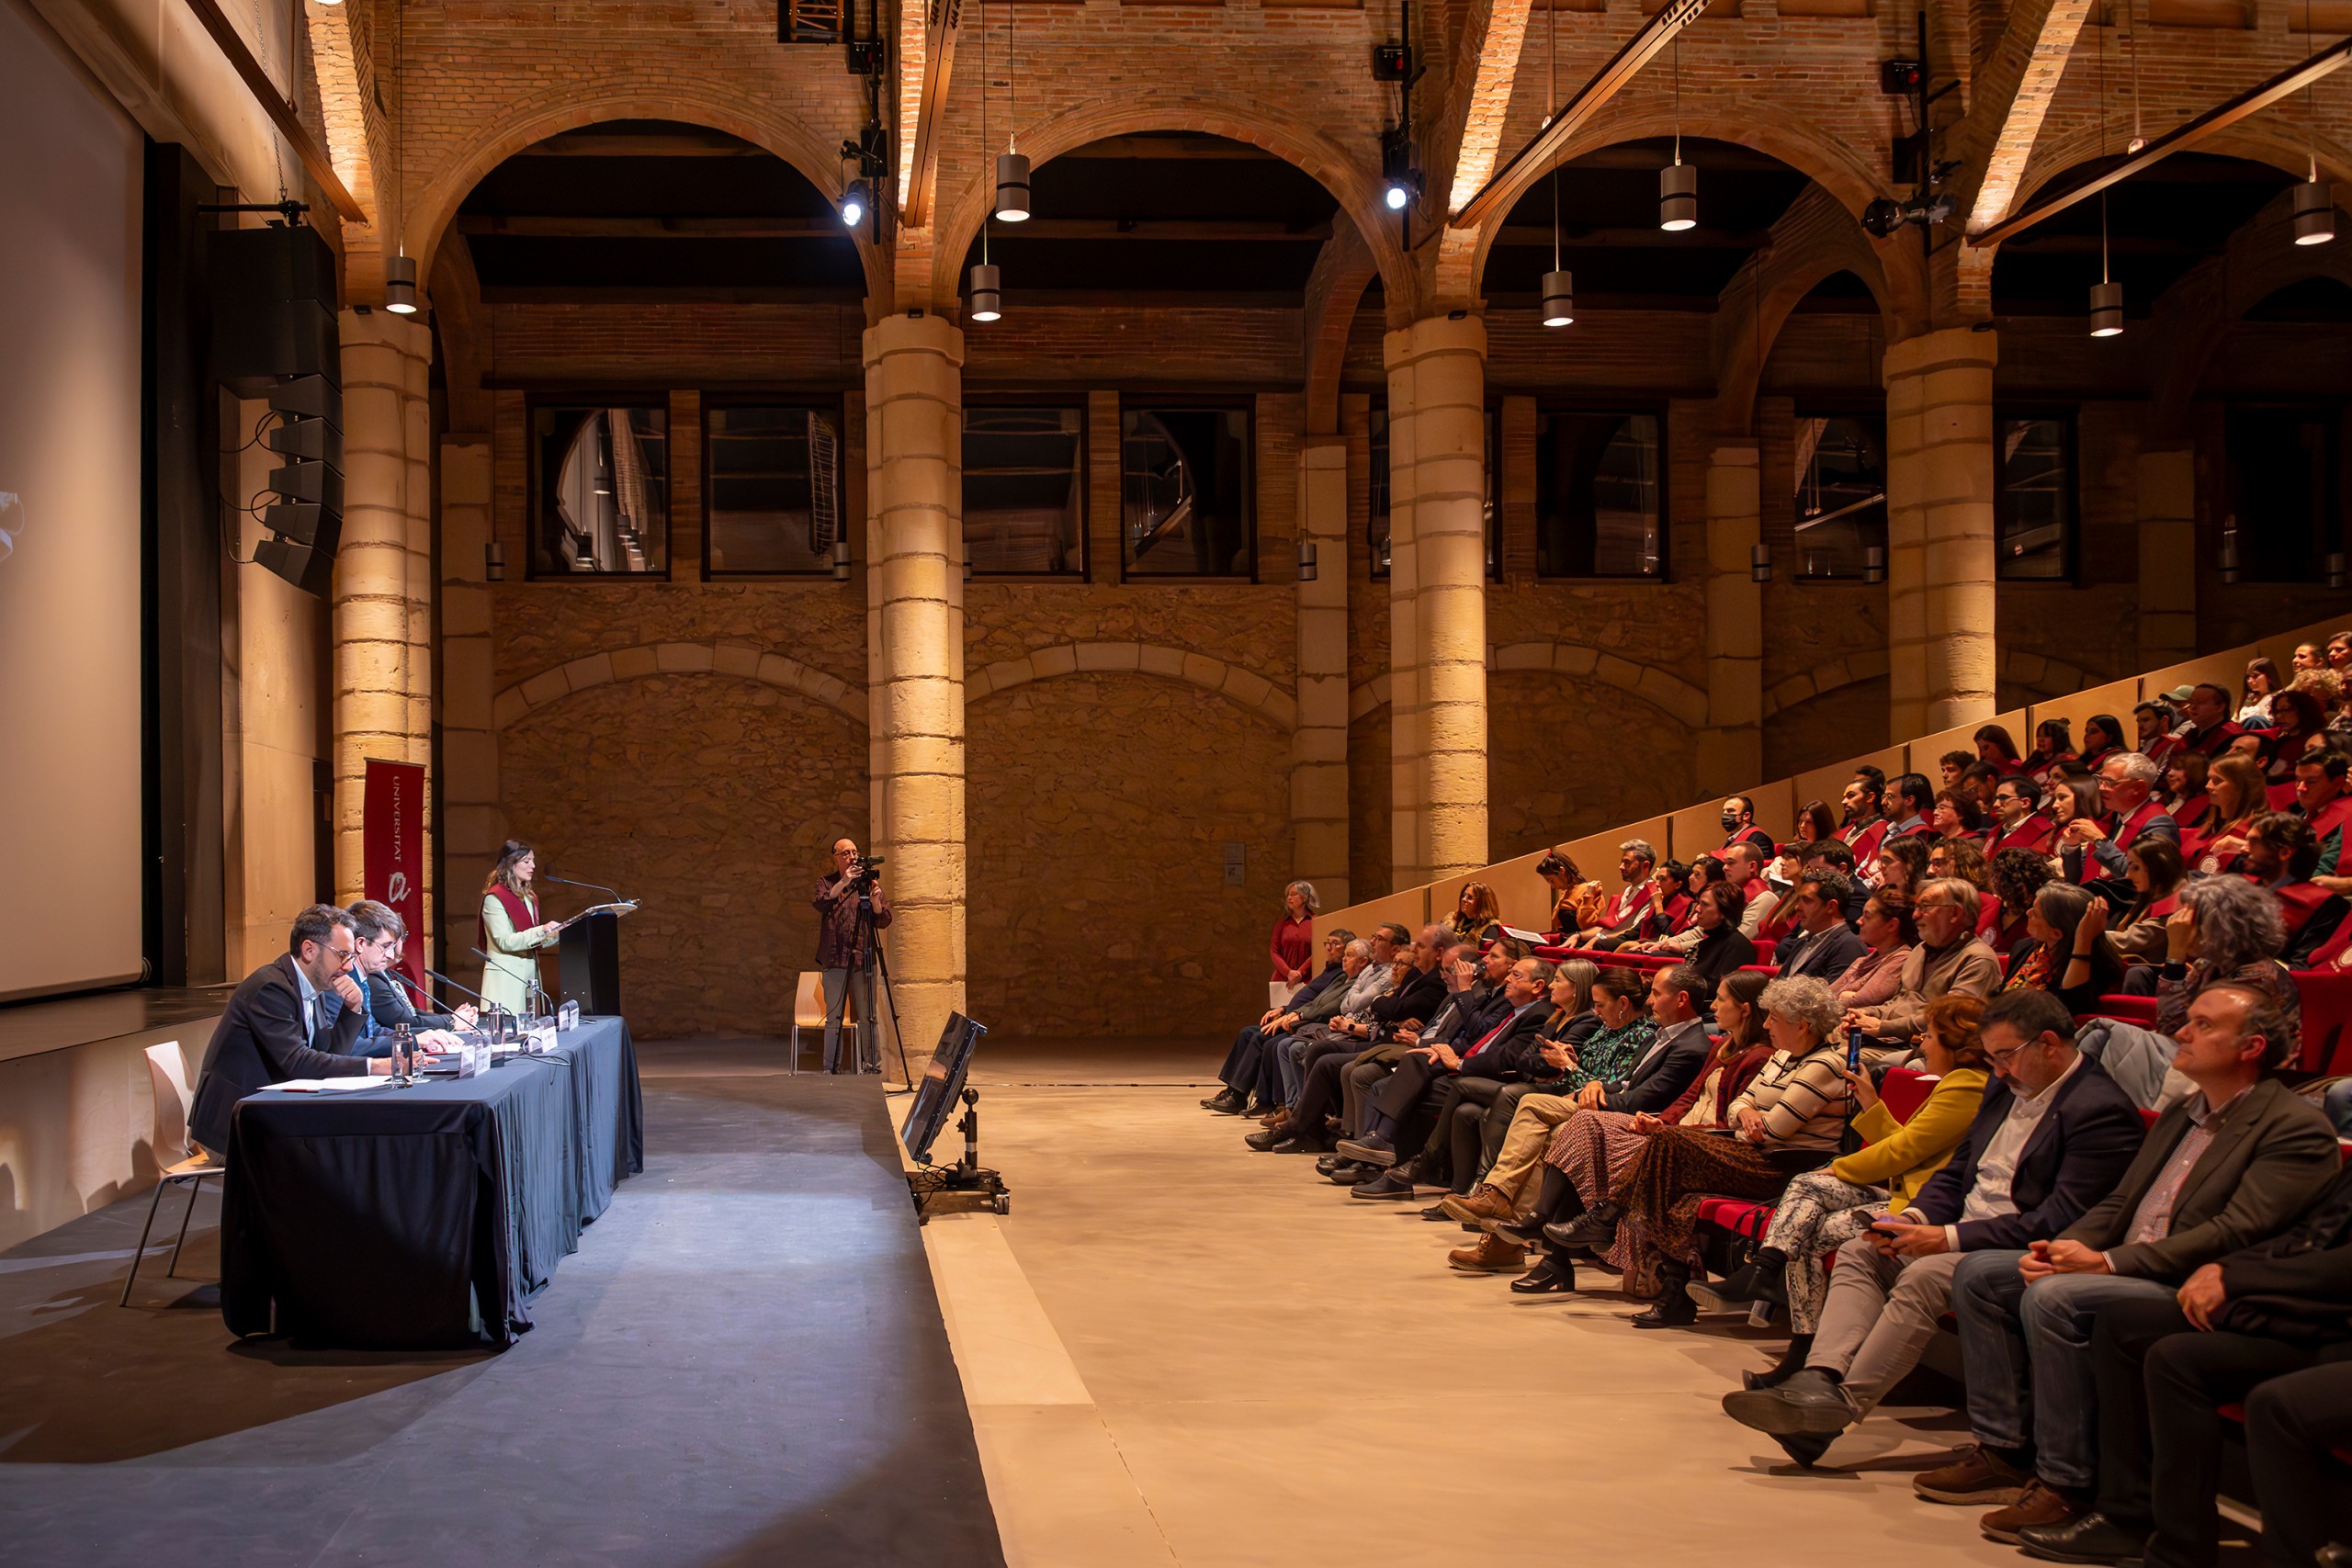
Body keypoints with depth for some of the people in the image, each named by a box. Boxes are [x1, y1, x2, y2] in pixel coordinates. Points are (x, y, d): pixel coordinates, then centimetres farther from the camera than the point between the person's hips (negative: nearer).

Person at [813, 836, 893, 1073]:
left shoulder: (868, 882, 10)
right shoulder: (826, 882, 8)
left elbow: (883, 921, 5)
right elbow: (820, 904, -14)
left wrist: (875, 899, -14)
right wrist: (844, 882, -24)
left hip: (863, 960, 1)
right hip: (835, 960, -1)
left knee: (868, 1017, -2)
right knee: (834, 1018, -1)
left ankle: (873, 1066, 3)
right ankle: (831, 1069, 4)